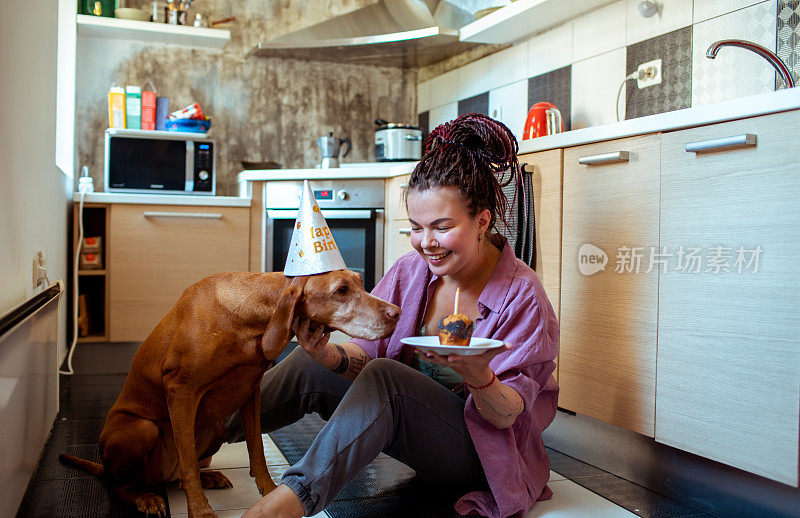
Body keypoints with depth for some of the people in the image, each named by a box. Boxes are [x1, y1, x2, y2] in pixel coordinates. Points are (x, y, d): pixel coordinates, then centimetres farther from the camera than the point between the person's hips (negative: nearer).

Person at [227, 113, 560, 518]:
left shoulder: (522, 295, -19)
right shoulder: (411, 271, -6)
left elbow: (507, 415, -19)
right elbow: (365, 354, -9)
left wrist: (479, 378, -41)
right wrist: (329, 354, -32)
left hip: (483, 451, -5)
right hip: (414, 418, 5)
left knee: (384, 378, -33)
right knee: (311, 363, -13)